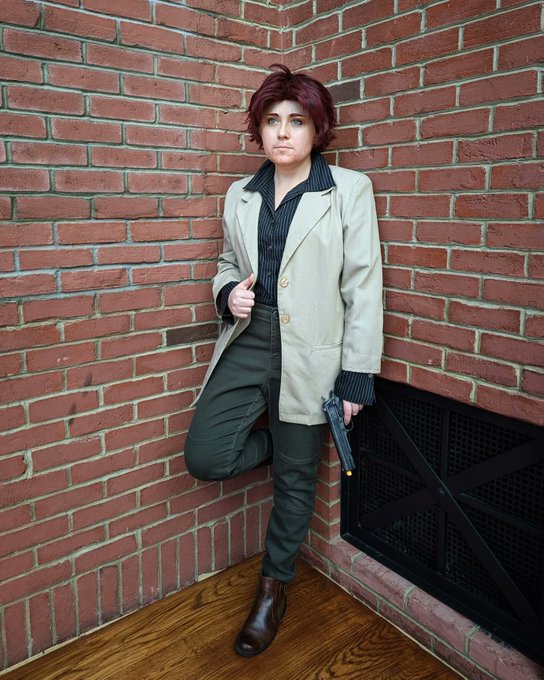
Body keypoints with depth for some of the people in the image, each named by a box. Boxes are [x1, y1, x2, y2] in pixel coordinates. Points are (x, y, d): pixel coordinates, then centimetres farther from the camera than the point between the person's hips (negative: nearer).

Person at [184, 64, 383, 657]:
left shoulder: (349, 190, -3)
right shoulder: (240, 195, 9)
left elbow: (363, 287, -5)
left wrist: (357, 376, -8)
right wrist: (229, 292, -4)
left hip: (309, 354, -3)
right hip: (247, 341, 4)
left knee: (295, 476, 9)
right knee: (205, 458, -5)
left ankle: (274, 587, 34)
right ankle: (282, 442, 28)